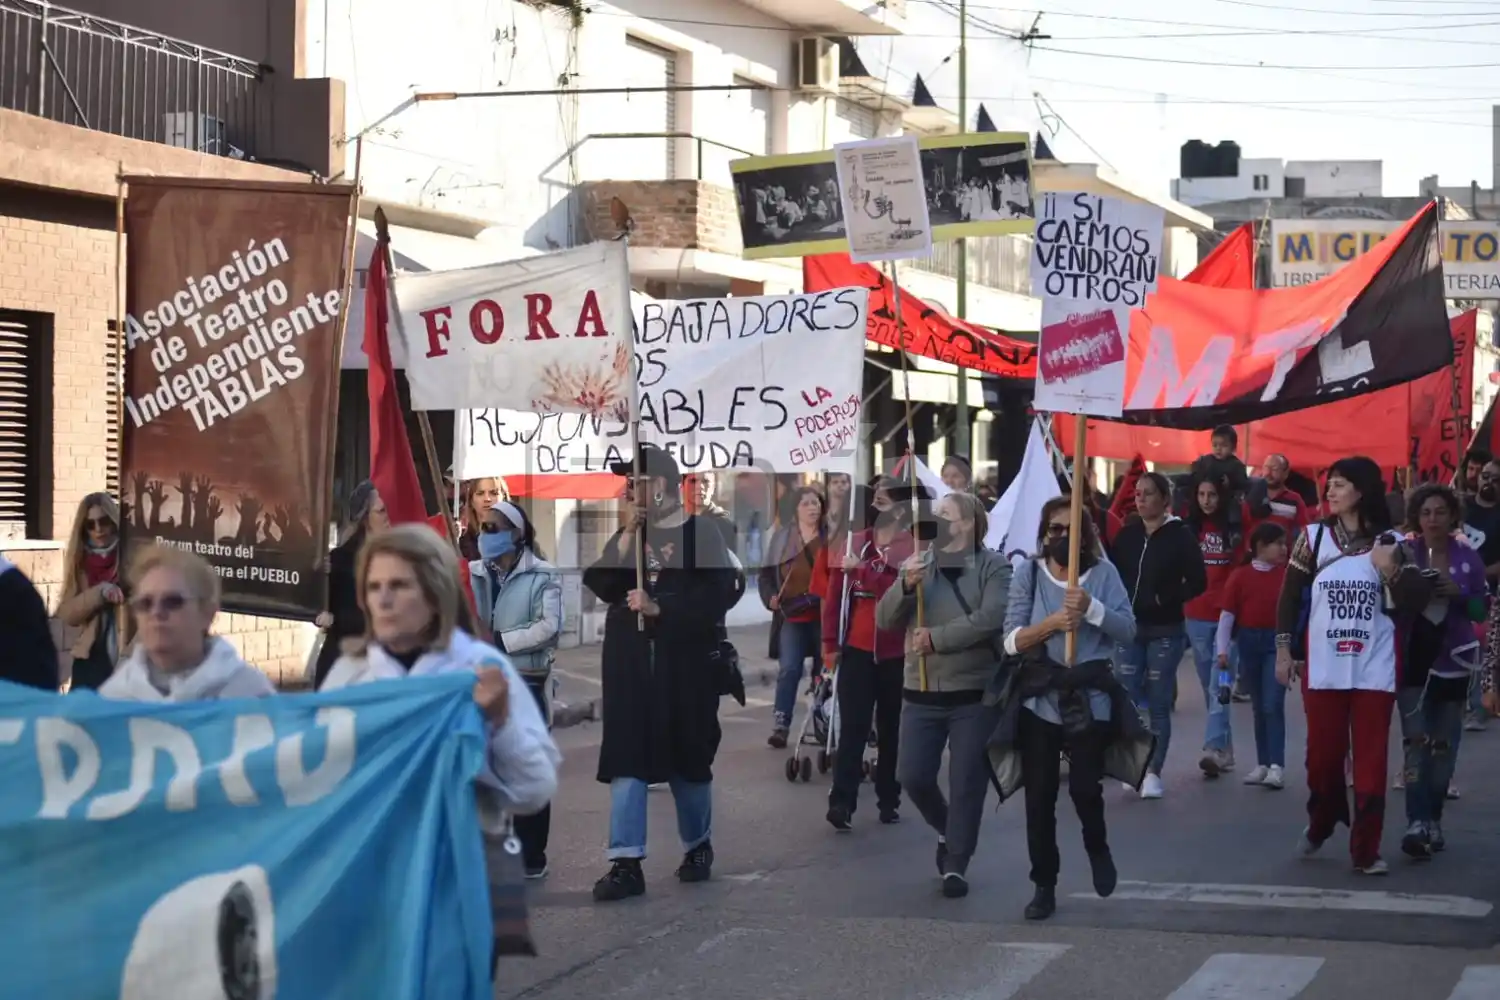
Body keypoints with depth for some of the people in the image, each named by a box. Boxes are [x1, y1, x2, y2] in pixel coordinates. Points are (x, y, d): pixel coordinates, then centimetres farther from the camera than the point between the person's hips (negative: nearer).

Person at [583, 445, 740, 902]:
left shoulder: (700, 534, -5)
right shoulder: (626, 535, 11)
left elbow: (717, 598, -14)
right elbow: (600, 585, -2)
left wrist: (659, 608, -17)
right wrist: (626, 538, -10)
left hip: (686, 666, -4)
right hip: (630, 664, 4)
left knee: (688, 761, 10)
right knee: (626, 759, -5)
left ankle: (698, 846, 29)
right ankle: (626, 862, -7)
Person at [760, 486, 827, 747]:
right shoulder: (782, 538, 4)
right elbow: (767, 573, 9)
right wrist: (770, 598, -6)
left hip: (824, 615, 0)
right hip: (793, 617, 0)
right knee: (789, 669, -12)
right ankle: (780, 726, -13)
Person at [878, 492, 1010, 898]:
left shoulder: (993, 566, -4)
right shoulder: (916, 564, 8)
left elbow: (990, 617, -19)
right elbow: (885, 619, 1)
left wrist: (937, 638, -18)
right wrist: (906, 586, -17)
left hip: (974, 694, -4)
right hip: (921, 692, 4)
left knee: (967, 783, 0)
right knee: (912, 776, 2)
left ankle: (956, 865, 11)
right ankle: (947, 831, 31)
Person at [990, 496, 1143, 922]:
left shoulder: (1103, 573, 0)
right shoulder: (1028, 574, 0)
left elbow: (1128, 630, -7)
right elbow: (1011, 640, -5)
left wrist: (1091, 608, -22)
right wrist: (1051, 623, -21)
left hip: (1090, 697, -1)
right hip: (1039, 698, 1)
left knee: (1084, 786, -9)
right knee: (1039, 795, 2)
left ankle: (1097, 847, 25)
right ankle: (1044, 886, 15)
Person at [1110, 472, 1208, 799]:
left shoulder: (1180, 535, -5)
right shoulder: (1126, 533, 6)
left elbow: (1198, 582, -8)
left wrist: (1165, 598, -16)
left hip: (1165, 631, -3)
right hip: (1129, 628, 3)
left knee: (1158, 704, 2)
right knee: (1128, 701, 1)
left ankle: (1153, 771, 8)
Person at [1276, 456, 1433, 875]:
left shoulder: (1389, 542, 0)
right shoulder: (1313, 537, 3)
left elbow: (1416, 602, -3)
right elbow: (1290, 596, 7)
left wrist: (1391, 571, -20)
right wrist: (1284, 650, 3)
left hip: (1374, 668, -1)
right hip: (1323, 667, 1)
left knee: (1370, 759, 0)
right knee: (1323, 754, 9)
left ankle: (1366, 849, 3)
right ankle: (1320, 823, 34)